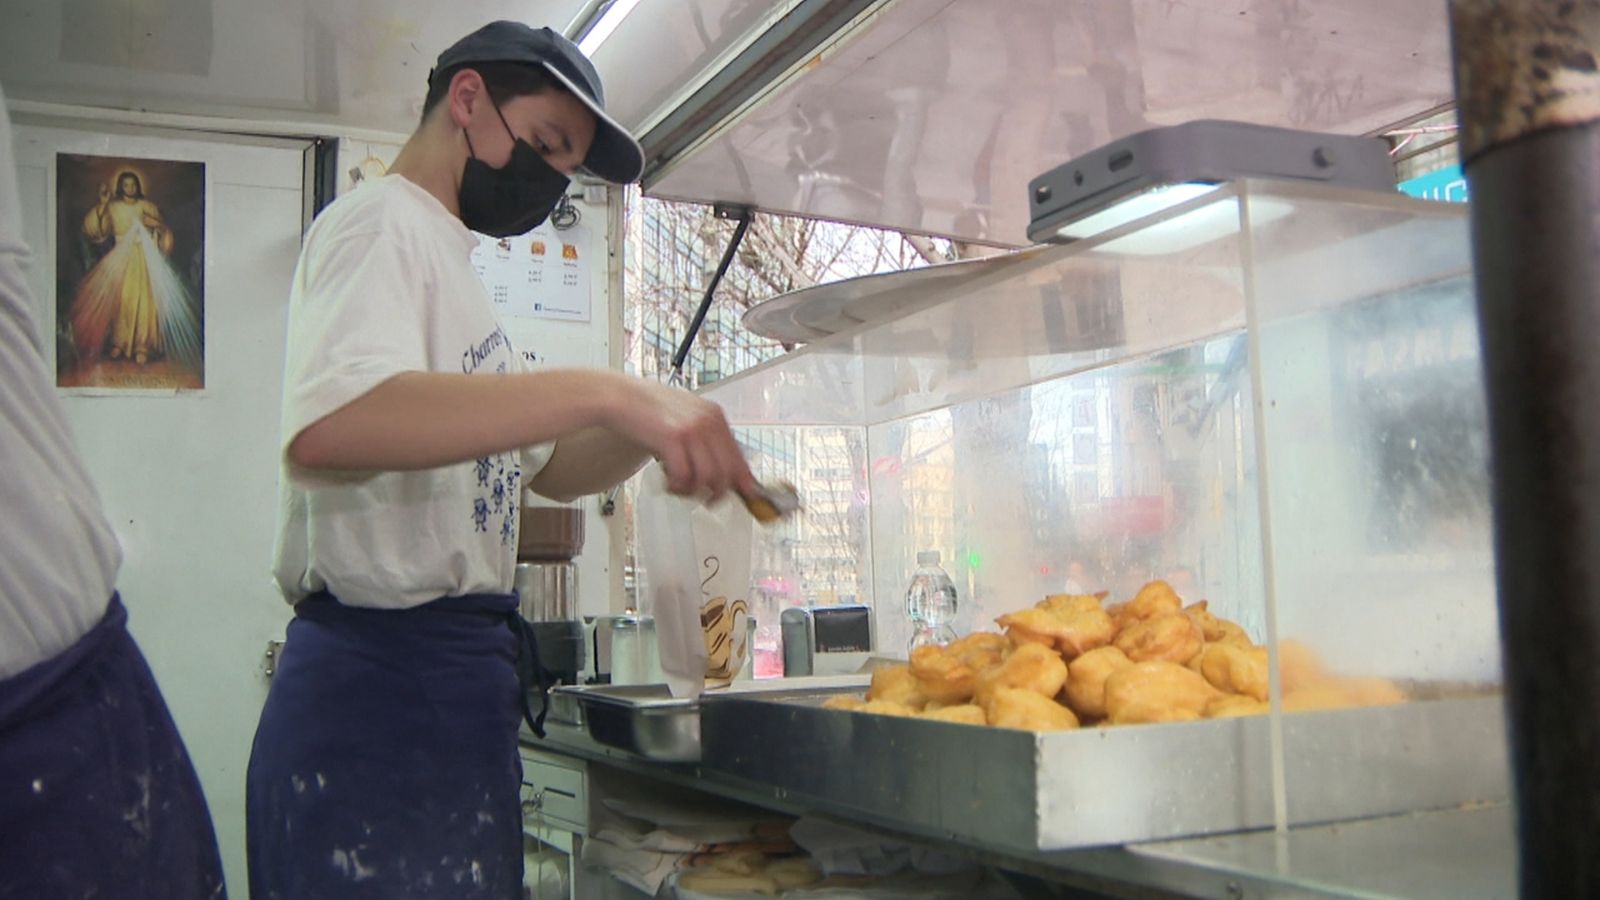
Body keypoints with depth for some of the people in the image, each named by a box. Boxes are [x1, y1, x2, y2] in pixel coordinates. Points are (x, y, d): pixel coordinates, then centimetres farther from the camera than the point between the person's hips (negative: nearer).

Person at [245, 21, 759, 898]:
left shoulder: (442, 253, 23)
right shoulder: (385, 221, -8)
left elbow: (546, 465, 24)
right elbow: (326, 429, -29)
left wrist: (653, 429, 3)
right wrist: (603, 391, -32)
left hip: (449, 688, 10)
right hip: (385, 688, -10)